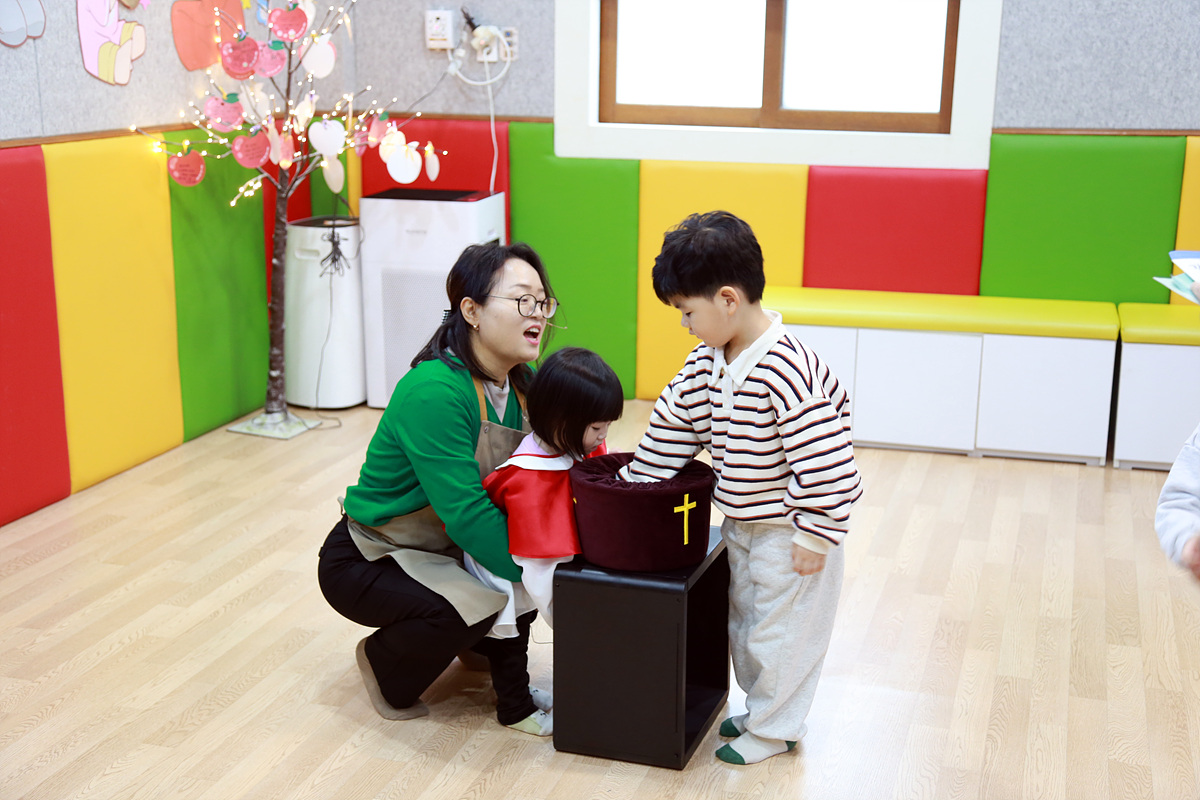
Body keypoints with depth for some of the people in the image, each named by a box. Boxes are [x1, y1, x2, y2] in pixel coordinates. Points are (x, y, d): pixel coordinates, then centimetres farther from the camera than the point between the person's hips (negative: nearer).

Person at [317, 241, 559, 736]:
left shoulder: (522, 384, -3)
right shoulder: (432, 392, -30)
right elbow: (466, 512, -33)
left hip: (442, 547, 8)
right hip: (365, 561, -8)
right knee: (471, 607, -30)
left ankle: (513, 698, 8)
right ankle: (385, 662, 3)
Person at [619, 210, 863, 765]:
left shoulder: (787, 375, -31)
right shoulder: (707, 362, -3)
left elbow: (825, 465, -30)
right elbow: (673, 420, 9)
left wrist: (813, 538, -24)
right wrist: (634, 486, 12)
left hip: (790, 533, -9)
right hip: (741, 524, 9)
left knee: (781, 631, 7)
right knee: (744, 623, 23)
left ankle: (775, 729, 26)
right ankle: (762, 706, 42)